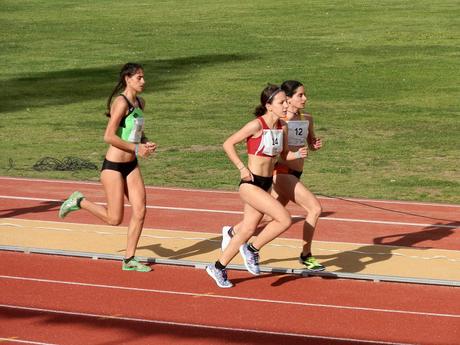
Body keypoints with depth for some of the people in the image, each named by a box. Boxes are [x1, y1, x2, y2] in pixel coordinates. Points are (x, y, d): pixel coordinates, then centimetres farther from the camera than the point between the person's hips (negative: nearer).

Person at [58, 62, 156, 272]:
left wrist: (146, 143, 3)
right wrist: (136, 148, -19)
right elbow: (109, 137, -23)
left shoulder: (140, 103, 8)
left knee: (140, 212, -1)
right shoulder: (121, 103, -18)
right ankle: (79, 202, 20)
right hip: (113, 166, -8)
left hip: (131, 166, 8)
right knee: (115, 219, -2)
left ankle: (129, 260, 9)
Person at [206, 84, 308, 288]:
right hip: (250, 184, -8)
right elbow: (228, 144, -13)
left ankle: (218, 268, 27)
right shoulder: (257, 125, -17)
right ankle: (252, 250, 2)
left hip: (266, 185, 8)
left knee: (248, 230, 13)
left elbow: (284, 155, 16)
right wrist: (242, 168, -16)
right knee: (284, 220, -18)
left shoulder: (282, 127, 4)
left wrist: (298, 154, -5)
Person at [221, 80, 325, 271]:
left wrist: (316, 145, -1)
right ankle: (306, 256, -4)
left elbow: (310, 144, 20)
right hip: (281, 172, -8)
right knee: (315, 208, -16)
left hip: (295, 175, 8)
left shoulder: (307, 119, 8)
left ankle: (232, 231, 36)